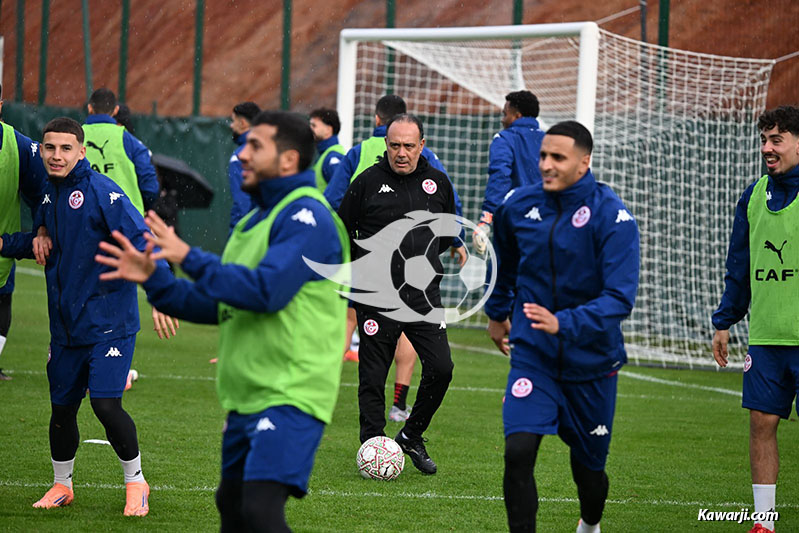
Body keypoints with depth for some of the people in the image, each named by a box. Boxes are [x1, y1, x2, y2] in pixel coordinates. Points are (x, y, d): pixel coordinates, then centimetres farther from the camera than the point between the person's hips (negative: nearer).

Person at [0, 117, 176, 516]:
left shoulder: (101, 192, -14)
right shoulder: (49, 194, 8)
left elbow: (140, 243, -19)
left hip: (109, 322, -6)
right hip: (65, 325, 6)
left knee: (106, 404, -14)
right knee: (61, 408, 11)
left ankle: (135, 482, 8)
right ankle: (61, 486, 32)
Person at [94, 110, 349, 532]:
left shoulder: (306, 217, -13)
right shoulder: (254, 222, 18)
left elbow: (266, 290, -25)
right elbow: (215, 304, 22)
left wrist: (188, 257, -19)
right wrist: (152, 279, 10)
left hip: (290, 398, -10)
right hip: (246, 400, 10)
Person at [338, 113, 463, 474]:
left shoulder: (438, 183, 6)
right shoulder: (368, 182, -4)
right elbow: (341, 229, 6)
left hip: (423, 293, 3)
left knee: (440, 367, -7)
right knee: (373, 377, -1)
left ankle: (411, 436, 12)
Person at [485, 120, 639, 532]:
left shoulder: (613, 218, -17)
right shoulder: (518, 205, -4)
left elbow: (620, 297, -26)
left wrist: (563, 324, -39)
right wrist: (497, 313, 28)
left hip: (591, 363, -2)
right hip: (532, 356, 2)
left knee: (588, 468, 14)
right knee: (518, 453, -20)